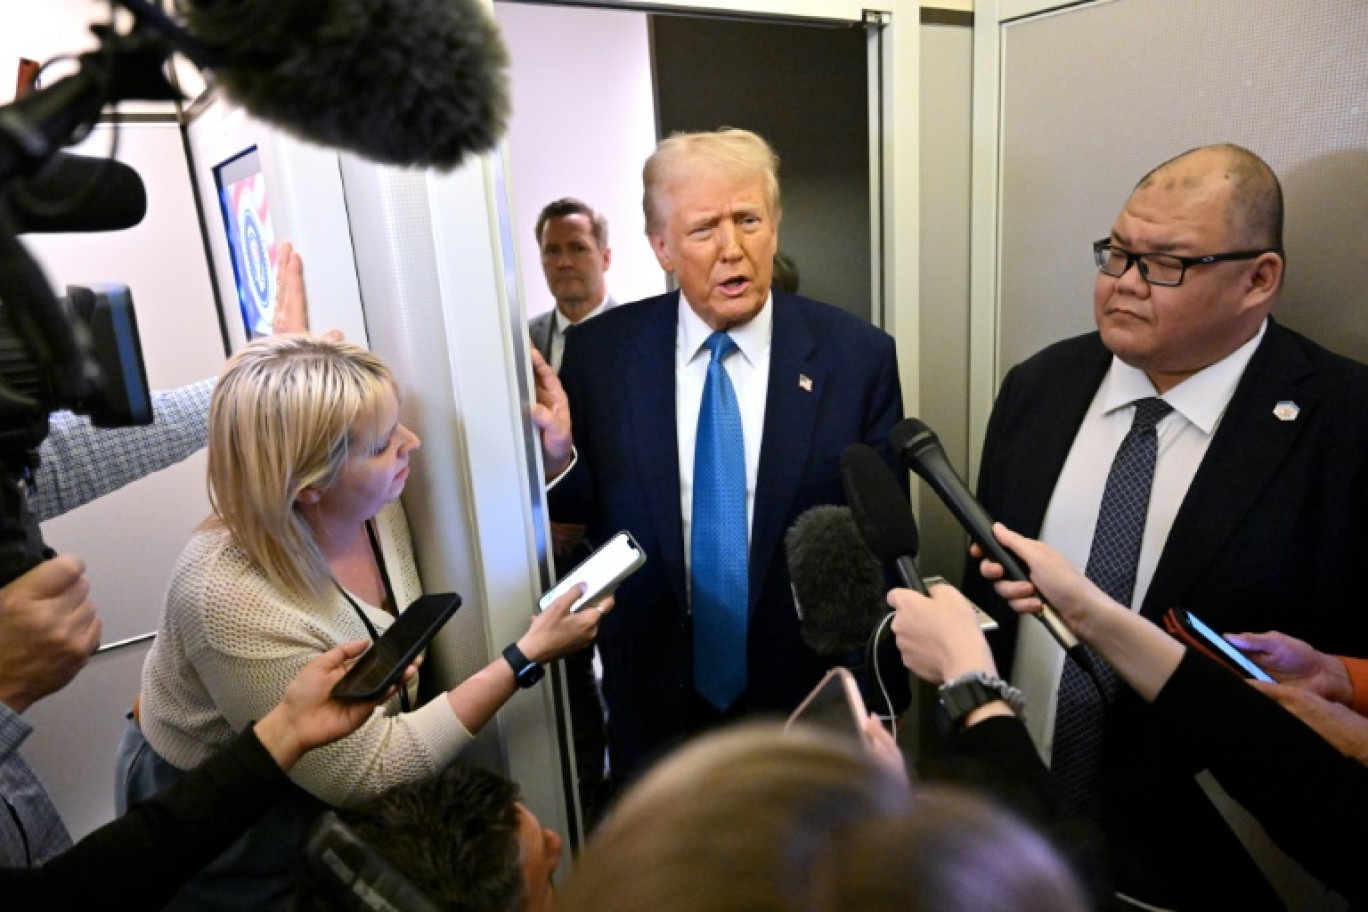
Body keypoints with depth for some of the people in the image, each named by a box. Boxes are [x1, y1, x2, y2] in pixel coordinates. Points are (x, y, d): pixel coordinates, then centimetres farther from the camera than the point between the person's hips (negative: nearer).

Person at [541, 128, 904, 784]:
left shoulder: (858, 356, -12)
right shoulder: (598, 352, -10)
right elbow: (574, 520, -3)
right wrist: (557, 454, -24)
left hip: (805, 700, 0)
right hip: (653, 700, 1)